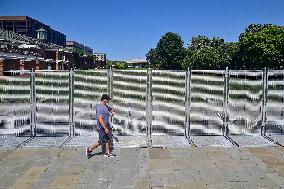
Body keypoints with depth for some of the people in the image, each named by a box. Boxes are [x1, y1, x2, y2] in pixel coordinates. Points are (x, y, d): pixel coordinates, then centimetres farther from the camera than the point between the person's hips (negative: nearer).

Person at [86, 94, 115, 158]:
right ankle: (89, 149, 18)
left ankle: (107, 153, 26)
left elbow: (109, 109, 28)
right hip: (102, 128, -9)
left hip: (107, 126, 9)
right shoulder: (100, 108, -25)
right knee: (101, 142, 1)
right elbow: (100, 119, -29)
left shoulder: (105, 105, 5)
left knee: (108, 139, 14)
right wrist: (105, 128, -29)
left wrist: (112, 111, 5)